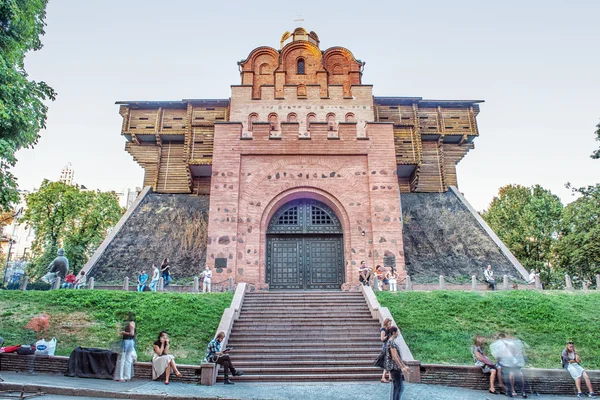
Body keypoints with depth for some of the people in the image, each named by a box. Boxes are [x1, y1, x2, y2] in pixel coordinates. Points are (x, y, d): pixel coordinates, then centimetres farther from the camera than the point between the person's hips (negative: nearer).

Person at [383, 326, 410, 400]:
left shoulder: (391, 342, 14)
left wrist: (404, 366, 21)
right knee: (400, 387, -6)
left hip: (395, 366, 10)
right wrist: (401, 367, -21)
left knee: (395, 386, 14)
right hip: (393, 366, -10)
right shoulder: (392, 342, -18)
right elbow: (394, 356, -22)